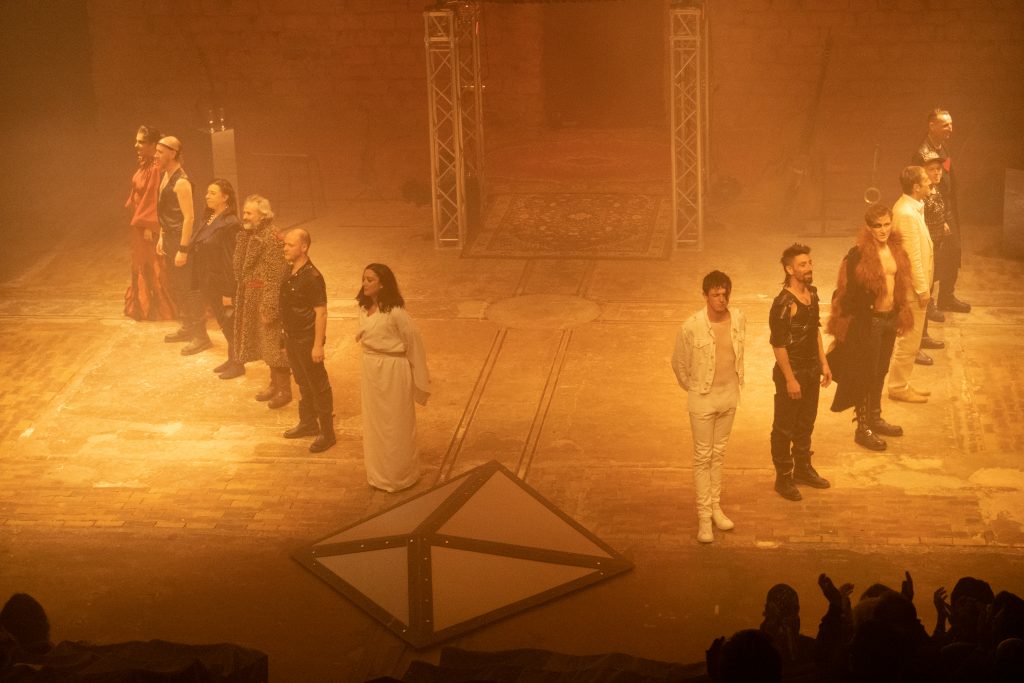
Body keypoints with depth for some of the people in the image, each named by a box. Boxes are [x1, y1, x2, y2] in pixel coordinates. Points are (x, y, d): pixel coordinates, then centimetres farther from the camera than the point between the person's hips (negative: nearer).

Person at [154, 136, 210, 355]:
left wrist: (183, 250, -23)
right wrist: (161, 237, 17)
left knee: (189, 289, -4)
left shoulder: (181, 182, -21)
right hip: (169, 238, 10)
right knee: (176, 287, 19)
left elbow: (189, 217, -23)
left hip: (182, 239, -10)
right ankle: (187, 328, 32)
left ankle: (201, 336, 2)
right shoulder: (166, 176, 9)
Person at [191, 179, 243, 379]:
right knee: (223, 324, 18)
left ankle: (238, 364, 17)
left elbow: (231, 260, -20)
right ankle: (232, 360, 31)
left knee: (229, 324, 4)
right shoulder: (209, 220, 7)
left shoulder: (229, 224, -19)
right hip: (210, 285, 8)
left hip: (223, 285, -8)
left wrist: (228, 292, -20)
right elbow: (200, 253, 12)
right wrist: (200, 284, 13)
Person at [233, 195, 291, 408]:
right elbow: (240, 268, 15)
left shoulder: (271, 239, -22)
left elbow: (275, 277, -23)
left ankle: (285, 390, 10)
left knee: (274, 344, -1)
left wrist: (269, 308, -23)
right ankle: (274, 384, 31)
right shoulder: (248, 236, 6)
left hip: (267, 298, -9)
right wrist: (236, 296, 15)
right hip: (252, 298, 9)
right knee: (265, 343, 18)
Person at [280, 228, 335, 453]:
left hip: (307, 340, -8)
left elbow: (321, 313, -22)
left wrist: (318, 345, -22)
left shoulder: (312, 277, -23)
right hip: (292, 337, 8)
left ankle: (327, 433, 10)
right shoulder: (290, 272, 3)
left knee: (318, 387, 2)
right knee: (303, 383, 21)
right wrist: (285, 333, 15)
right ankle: (308, 423, 36)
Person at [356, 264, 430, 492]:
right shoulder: (365, 308, 2)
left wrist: (419, 379, -8)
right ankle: (380, 475, 31)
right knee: (374, 424, 17)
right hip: (371, 370, 8)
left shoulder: (395, 312, -20)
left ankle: (400, 477, 21)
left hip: (393, 371, -7)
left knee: (395, 425, 6)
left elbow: (414, 343, -14)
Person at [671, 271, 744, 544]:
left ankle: (715, 506, 32)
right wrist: (693, 389, 5)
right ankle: (704, 516, 11)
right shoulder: (691, 327, -22)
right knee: (703, 457, 4)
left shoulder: (738, 320, -9)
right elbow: (679, 364, -7)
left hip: (729, 396, 4)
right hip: (703, 399, -4)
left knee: (719, 453, 18)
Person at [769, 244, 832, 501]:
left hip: (812, 369, 8)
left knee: (806, 422, 21)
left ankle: (803, 468, 37)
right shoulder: (783, 304, -24)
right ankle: (783, 477, 18)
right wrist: (790, 379, -19)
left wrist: (824, 363, 13)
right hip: (791, 372, -8)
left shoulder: (812, 293, 2)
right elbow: (778, 345, -21)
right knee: (784, 427, 6)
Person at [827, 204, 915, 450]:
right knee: (865, 374, 3)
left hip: (890, 318, 7)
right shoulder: (859, 254, -19)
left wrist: (902, 315, 14)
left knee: (880, 371, 19)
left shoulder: (895, 249, 2)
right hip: (867, 321, -7)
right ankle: (862, 428, 14)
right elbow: (848, 292, -16)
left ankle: (875, 418, 35)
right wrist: (848, 325, -16)